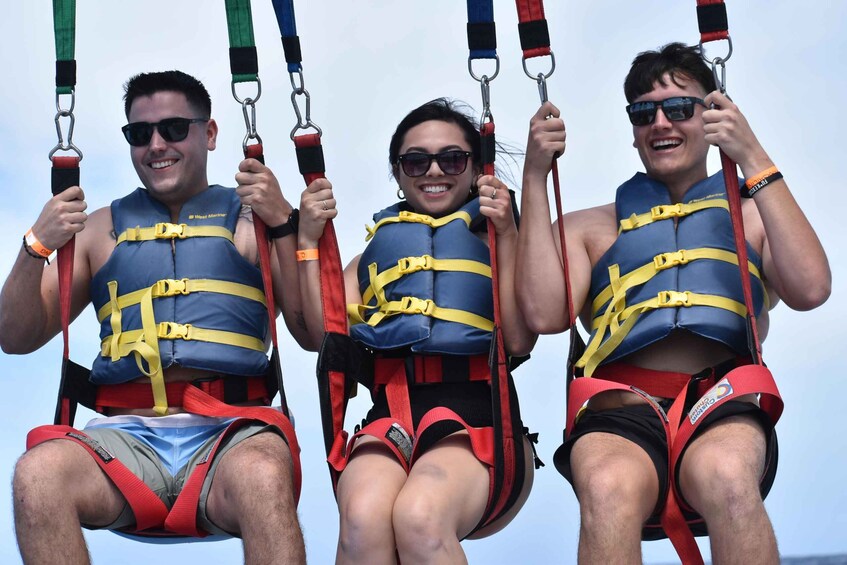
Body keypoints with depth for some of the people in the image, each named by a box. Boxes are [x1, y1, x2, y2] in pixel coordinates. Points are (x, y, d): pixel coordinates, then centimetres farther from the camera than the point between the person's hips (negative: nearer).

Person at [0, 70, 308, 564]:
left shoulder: (251, 218, 17)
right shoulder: (103, 228, 24)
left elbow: (314, 333, 5)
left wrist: (284, 224, -6)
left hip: (230, 431, -2)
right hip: (128, 435, 3)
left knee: (261, 475, -39)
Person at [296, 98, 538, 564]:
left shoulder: (496, 242, 21)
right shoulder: (376, 250, 28)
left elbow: (520, 340, 2)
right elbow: (323, 335, 13)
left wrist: (507, 236, -1)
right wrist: (308, 243, 9)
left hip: (475, 412, -2)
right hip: (390, 411, 2)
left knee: (419, 517, -37)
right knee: (362, 518, -35)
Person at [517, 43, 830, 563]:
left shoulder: (752, 217, 24)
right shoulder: (590, 227, 25)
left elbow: (810, 290, 3)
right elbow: (545, 314, 5)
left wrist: (755, 161, 2)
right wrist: (536, 176, 6)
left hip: (725, 409, 0)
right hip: (622, 413, 0)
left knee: (724, 474, -38)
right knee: (608, 487, -37)